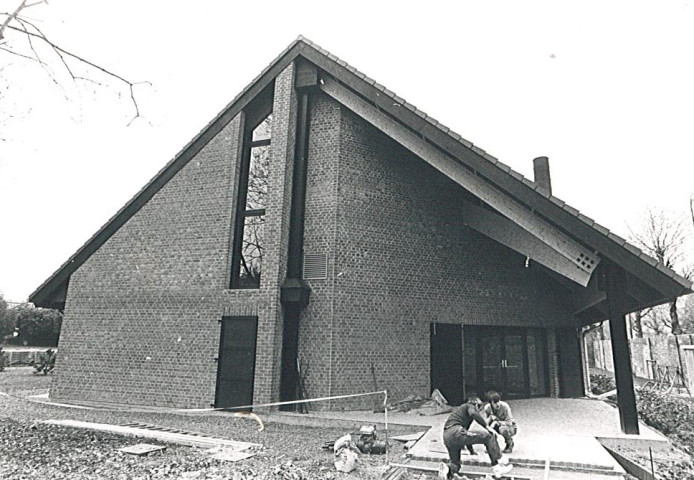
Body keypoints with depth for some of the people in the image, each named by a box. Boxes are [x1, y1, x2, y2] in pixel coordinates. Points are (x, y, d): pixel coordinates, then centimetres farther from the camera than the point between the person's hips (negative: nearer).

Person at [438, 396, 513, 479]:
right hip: (456, 433, -8)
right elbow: (473, 413, -14)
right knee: (488, 436, 2)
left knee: (455, 464, 21)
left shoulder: (458, 409, 37)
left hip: (446, 438, 8)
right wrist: (487, 427, -9)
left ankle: (447, 467, -11)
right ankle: (498, 465, -3)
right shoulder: (470, 406, 12)